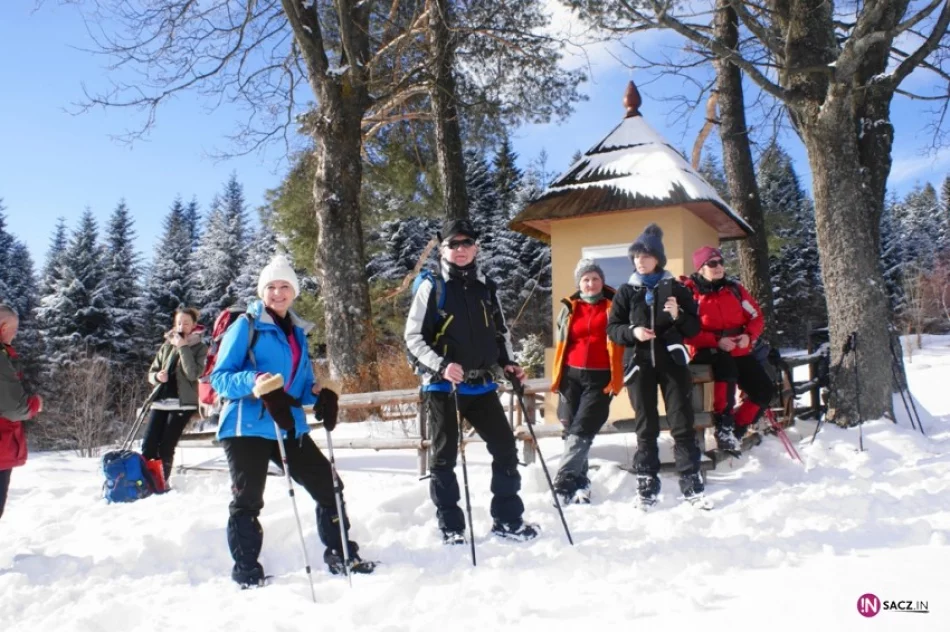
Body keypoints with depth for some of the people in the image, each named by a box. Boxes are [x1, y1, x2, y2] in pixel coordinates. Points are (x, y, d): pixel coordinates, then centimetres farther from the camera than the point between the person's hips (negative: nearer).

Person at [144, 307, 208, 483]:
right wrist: (157, 376, -9)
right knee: (148, 445, -3)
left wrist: (183, 347, -14)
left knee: (166, 447, -3)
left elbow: (193, 374, -13)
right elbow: (152, 372, 15)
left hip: (182, 403, -4)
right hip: (160, 401, 4)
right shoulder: (167, 346, 13)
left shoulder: (200, 348, 1)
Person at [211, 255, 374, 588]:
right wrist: (253, 381, -27)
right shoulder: (246, 326, -4)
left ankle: (340, 555, 21)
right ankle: (247, 572, 15)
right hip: (247, 427, -6)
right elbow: (219, 377, -8)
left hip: (289, 427, 6)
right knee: (247, 500, -1)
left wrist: (318, 394, -3)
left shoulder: (297, 332, 15)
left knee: (328, 485, 6)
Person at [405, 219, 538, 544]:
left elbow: (500, 332, 21)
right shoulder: (432, 287, -5)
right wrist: (440, 366, -21)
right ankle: (451, 528, 17)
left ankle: (507, 520, 21)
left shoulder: (486, 288, 9)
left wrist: (508, 362, 5)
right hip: (443, 386, -4)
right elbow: (413, 338, -7)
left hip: (482, 385, 5)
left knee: (506, 448, 6)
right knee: (445, 457, 5)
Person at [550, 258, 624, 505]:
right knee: (571, 430, 6)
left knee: (581, 431, -10)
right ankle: (580, 484, 19)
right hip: (572, 376, 3)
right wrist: (558, 376, 14)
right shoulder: (569, 308, 9)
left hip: (600, 377, -3)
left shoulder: (614, 306, 2)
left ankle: (563, 484, -10)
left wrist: (617, 376, -3)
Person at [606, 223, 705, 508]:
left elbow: (695, 327, 6)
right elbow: (612, 328, 5)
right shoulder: (626, 291, 6)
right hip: (639, 364, 1)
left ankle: (691, 483, 7)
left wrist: (678, 316, -14)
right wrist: (632, 332, -13)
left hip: (672, 362, -1)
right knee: (645, 426, 6)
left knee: (682, 423, -1)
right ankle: (646, 485, 12)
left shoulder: (676, 288, 5)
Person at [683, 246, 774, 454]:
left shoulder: (734, 288, 9)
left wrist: (749, 336, -9)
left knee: (764, 391, -4)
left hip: (739, 352, 6)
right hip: (708, 352, -6)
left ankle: (735, 430, 13)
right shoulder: (689, 292, -7)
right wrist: (716, 342, -22)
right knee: (726, 363, -39)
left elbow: (756, 316, 12)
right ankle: (723, 426, -29)